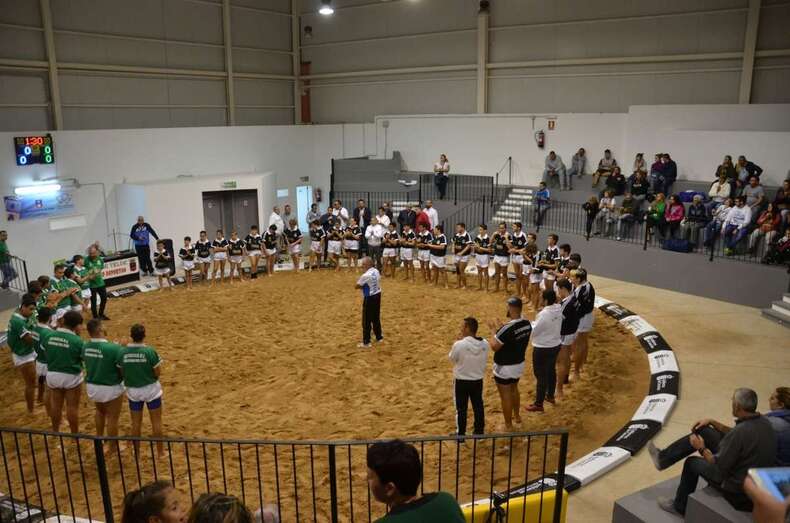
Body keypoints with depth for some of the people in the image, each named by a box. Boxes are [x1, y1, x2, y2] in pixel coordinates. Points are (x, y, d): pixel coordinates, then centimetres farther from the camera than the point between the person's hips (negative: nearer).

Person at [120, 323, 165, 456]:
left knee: (136, 422, 17)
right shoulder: (150, 351, -20)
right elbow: (158, 373, -14)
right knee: (156, 421, 11)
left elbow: (122, 373, -1)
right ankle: (160, 450, 21)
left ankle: (136, 451, 29)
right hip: (151, 389, -3)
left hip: (133, 391, 3)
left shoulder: (123, 352, -10)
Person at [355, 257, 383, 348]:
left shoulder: (366, 275, -23)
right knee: (376, 318, 20)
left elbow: (356, 286, -15)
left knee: (366, 321, -1)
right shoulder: (376, 271, 3)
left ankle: (366, 342, 3)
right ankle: (379, 337, 31)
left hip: (369, 298, -8)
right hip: (377, 295, 8)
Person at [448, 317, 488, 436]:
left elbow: (452, 358, -7)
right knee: (478, 406, 19)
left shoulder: (459, 344, -25)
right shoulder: (485, 344, -10)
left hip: (461, 381, -4)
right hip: (478, 380, 4)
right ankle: (479, 431, 32)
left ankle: (460, 434, 22)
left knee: (461, 408, 11)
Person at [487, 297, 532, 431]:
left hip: (504, 367, -8)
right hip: (519, 364, 8)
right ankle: (517, 416, 47)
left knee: (505, 395, 9)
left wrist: (495, 330, -11)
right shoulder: (527, 323, -6)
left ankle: (508, 425, 21)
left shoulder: (507, 328, -31)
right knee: (514, 389, 29)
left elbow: (494, 346, -23)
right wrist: (501, 329, 6)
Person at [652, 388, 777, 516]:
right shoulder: (763, 421, -6)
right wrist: (712, 422, 11)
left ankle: (680, 506, 36)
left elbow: (718, 466, -23)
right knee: (702, 431, 7)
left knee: (692, 463, 16)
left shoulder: (740, 432, -34)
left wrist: (702, 449, -7)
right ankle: (663, 458, 23)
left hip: (739, 490, -8)